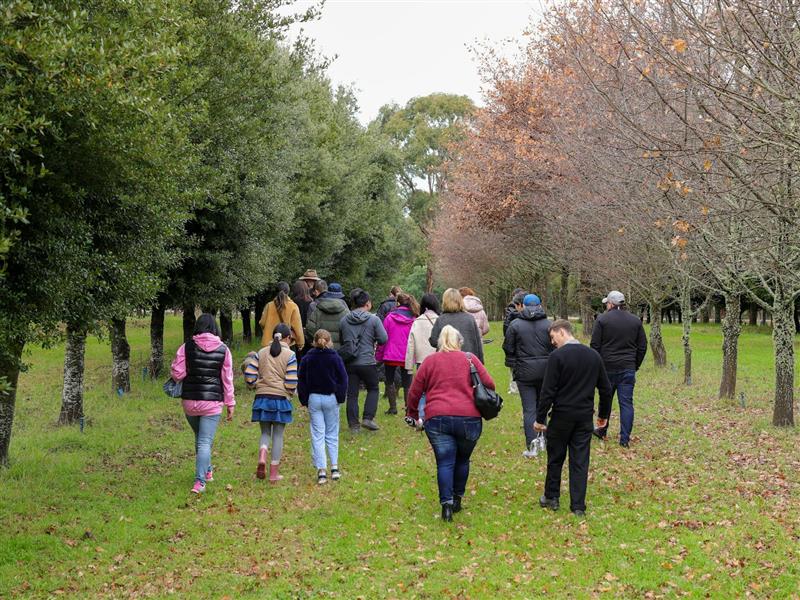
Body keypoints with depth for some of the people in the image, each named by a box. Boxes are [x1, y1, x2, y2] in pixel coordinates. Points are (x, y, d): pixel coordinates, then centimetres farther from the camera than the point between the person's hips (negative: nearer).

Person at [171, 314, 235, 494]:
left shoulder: (187, 347, -4)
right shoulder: (223, 350, -2)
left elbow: (177, 373, -6)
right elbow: (227, 379, 1)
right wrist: (230, 404, 8)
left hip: (189, 400, 1)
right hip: (212, 401, -1)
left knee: (200, 438, 22)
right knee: (205, 442, -2)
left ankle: (207, 471, 35)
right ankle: (200, 482, -10)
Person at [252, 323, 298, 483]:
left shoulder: (261, 353, 6)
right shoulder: (289, 355, -5)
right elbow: (291, 382, -9)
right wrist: (289, 394, 11)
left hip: (262, 397, 3)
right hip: (280, 398, -3)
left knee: (265, 432, 16)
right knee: (278, 435, 7)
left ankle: (262, 458, -13)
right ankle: (274, 473, 11)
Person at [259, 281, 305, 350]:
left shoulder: (269, 306, -1)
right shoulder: (293, 307, -8)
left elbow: (262, 323, 4)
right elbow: (297, 327, -7)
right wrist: (300, 343, 3)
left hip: (268, 343, 2)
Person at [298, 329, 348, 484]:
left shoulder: (307, 359, 0)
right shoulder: (335, 358, -4)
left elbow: (301, 382, 3)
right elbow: (343, 379, -3)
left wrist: (304, 400, 9)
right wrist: (340, 397, 5)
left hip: (313, 399, 1)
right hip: (331, 399, 0)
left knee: (317, 435, 2)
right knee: (332, 434, 12)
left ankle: (321, 470, -6)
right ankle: (334, 467, 5)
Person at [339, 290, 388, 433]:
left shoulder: (343, 320, 3)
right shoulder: (373, 319, -7)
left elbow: (340, 340, 9)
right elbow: (383, 339, -7)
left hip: (349, 363, 3)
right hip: (367, 362, -3)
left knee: (352, 394, 7)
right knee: (373, 389, 16)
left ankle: (354, 425, 8)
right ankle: (368, 418, 5)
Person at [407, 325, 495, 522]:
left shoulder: (430, 361, 11)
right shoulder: (470, 359, 10)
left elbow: (414, 392, 10)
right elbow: (489, 384, 4)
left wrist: (413, 414, 24)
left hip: (437, 419, 0)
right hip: (469, 418, 1)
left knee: (444, 462, 0)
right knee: (462, 459, 18)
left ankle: (446, 504, -12)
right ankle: (457, 499, 25)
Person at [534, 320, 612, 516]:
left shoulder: (557, 356, -13)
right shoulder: (594, 356, 5)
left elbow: (548, 391, -14)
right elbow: (605, 388, 11)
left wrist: (540, 418, -7)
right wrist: (603, 414, 22)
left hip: (561, 416, -4)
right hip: (585, 417, 4)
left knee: (555, 458, 12)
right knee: (580, 461, 6)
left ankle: (551, 498, 23)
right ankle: (578, 506, 6)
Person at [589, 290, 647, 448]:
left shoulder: (602, 320, -5)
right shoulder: (635, 321, 6)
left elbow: (595, 345, -5)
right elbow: (643, 346, 9)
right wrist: (635, 365, 16)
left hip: (607, 368, -2)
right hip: (628, 369, 2)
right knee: (626, 402, 2)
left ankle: (602, 431, 28)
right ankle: (625, 439, -1)